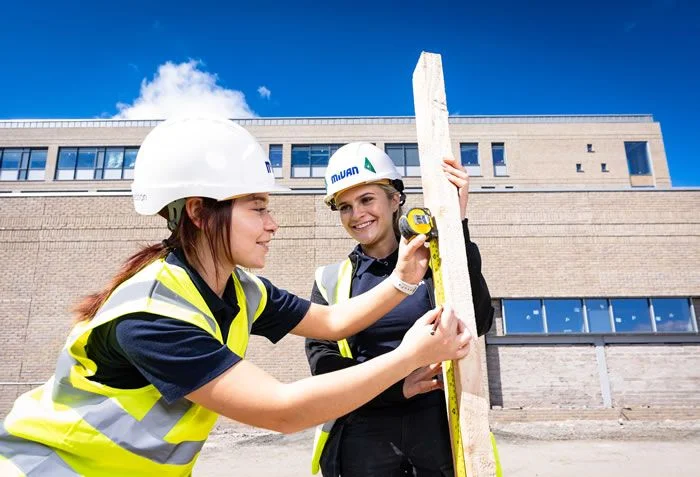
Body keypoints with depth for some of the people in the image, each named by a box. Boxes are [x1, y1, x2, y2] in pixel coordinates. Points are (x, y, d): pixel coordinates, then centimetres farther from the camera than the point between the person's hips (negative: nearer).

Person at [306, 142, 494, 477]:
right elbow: (323, 363, -4)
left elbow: (478, 322, -15)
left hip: (440, 425, 0)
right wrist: (396, 385, -19)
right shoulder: (331, 281, 4)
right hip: (365, 434, 1)